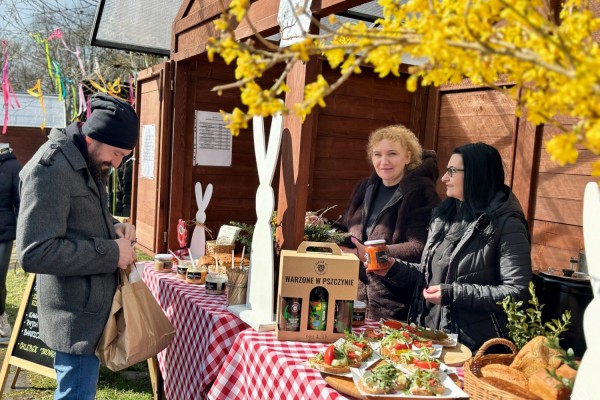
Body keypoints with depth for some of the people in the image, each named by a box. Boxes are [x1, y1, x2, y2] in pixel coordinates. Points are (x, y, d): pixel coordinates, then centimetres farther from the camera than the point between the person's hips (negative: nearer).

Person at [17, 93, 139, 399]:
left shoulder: (88, 163, 8)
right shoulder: (49, 169, -21)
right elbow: (35, 253, -26)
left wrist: (114, 227, 1)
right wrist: (111, 253, -22)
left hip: (92, 304, 10)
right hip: (76, 314, -9)